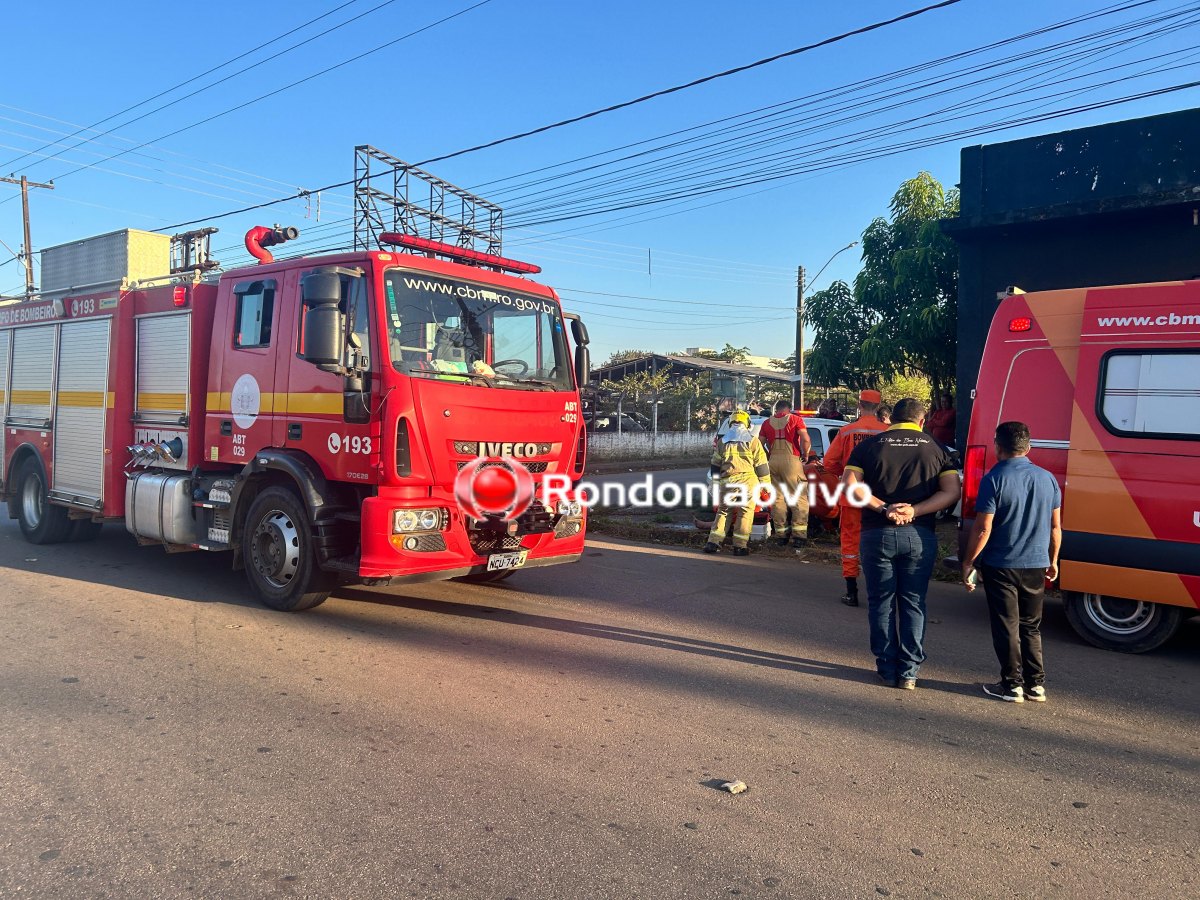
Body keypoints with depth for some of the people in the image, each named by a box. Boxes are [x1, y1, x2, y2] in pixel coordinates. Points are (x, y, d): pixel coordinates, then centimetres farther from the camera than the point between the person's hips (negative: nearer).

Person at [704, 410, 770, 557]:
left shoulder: (722, 441, 12)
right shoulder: (753, 441, 3)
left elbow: (715, 465, 17)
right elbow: (761, 465, 3)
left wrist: (717, 482, 27)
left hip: (727, 482, 3)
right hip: (748, 481, -3)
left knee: (723, 512, 13)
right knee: (745, 513, 5)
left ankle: (713, 542, 6)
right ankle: (740, 546, 4)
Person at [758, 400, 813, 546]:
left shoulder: (767, 423, 14)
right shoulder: (795, 420, 5)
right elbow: (805, 439, -8)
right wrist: (805, 455, 6)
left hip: (773, 460, 3)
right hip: (791, 459, -3)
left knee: (778, 498, 9)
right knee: (799, 497, 2)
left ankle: (781, 534, 10)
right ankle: (799, 534, -5)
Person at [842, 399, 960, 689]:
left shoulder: (870, 445, 3)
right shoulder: (935, 448, 6)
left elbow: (849, 484, -10)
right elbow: (951, 492, -5)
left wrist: (883, 508, -13)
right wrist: (914, 511, -12)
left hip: (877, 534, -1)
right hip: (920, 536, 1)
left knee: (881, 602, 11)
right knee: (913, 604, 11)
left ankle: (887, 668, 17)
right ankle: (909, 672, 12)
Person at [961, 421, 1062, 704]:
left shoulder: (994, 479, -13)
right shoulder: (1047, 478, 3)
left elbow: (983, 528, -16)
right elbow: (1056, 526, 8)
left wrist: (968, 562, -6)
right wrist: (1052, 561, 20)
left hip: (1001, 566, -5)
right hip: (1036, 565, 5)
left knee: (1006, 628, 5)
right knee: (1031, 627, 16)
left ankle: (1012, 685, 10)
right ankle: (1036, 685, 20)